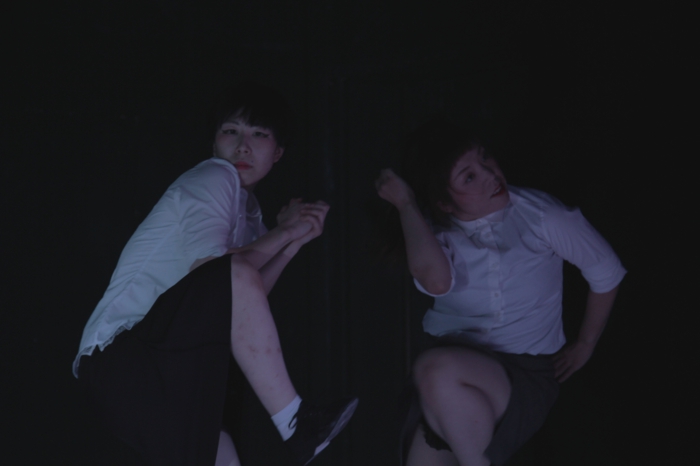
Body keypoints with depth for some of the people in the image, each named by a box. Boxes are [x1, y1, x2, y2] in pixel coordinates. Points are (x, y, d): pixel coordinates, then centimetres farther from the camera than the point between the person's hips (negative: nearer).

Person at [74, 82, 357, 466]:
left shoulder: (246, 207, 19)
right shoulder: (215, 175, -6)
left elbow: (242, 307, 10)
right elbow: (211, 275, -22)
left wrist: (294, 240, 4)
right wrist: (282, 233, -8)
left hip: (164, 366, 10)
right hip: (116, 357, -10)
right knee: (236, 276, -28)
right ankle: (296, 425, -20)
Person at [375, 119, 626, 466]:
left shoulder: (539, 215, -9)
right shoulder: (437, 231, -2)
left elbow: (606, 271, 5)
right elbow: (437, 281, -27)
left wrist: (585, 344, 10)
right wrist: (406, 204, -14)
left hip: (525, 376, -3)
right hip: (454, 365, 3)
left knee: (436, 370, -33)